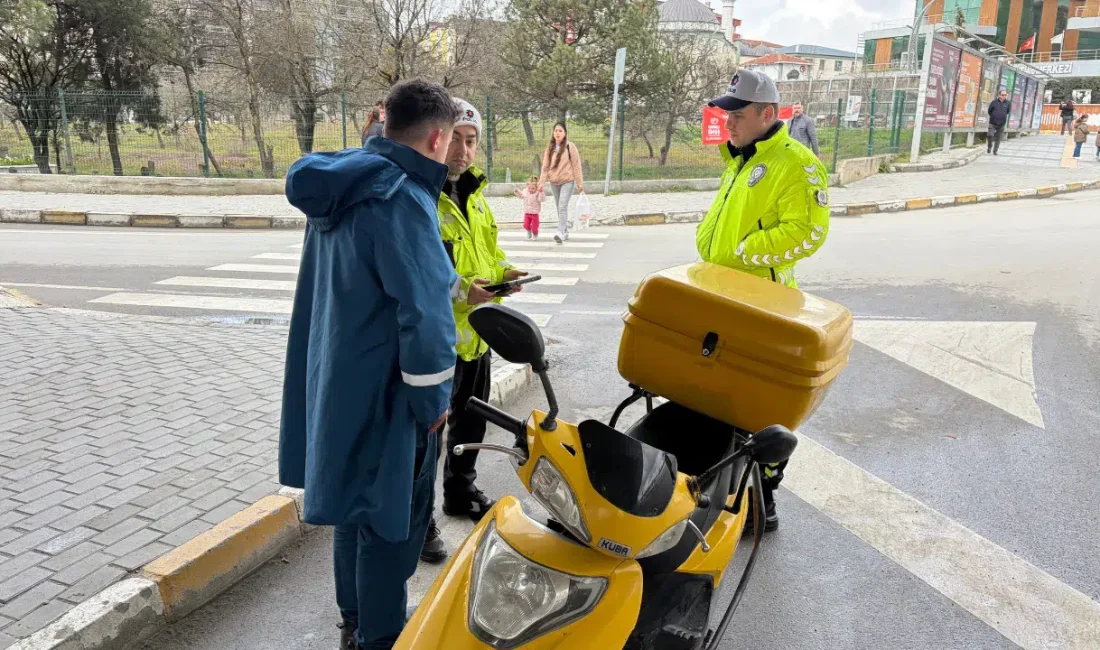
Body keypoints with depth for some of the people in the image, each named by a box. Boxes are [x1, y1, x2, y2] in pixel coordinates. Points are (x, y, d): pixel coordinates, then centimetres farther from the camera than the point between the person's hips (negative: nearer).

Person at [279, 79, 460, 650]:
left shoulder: (339, 189, 7)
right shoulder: (400, 200, -23)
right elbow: (424, 313, -25)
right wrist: (434, 399, -14)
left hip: (338, 381, 10)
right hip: (383, 391, -10)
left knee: (355, 501, 22)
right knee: (390, 515, 6)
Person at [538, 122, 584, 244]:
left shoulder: (570, 147, -5)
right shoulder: (550, 148, 7)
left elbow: (576, 166, -5)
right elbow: (545, 166, 6)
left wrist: (580, 184, -7)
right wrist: (542, 181, -4)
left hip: (567, 181, -5)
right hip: (554, 182, 5)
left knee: (563, 207, -17)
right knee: (559, 208, 10)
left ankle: (561, 233, -23)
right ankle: (565, 233, 20)